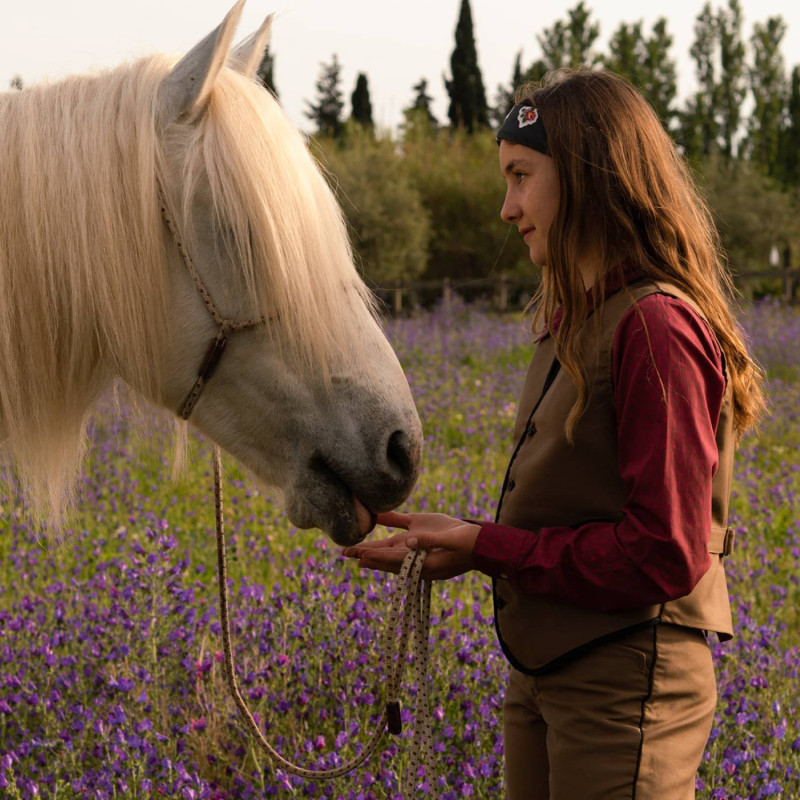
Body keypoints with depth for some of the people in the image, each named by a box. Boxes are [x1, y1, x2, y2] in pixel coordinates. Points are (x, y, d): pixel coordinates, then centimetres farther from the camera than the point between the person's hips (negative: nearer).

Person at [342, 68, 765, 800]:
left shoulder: (656, 326, -19)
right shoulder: (577, 320, 11)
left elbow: (665, 554, -23)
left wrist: (487, 548, -17)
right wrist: (450, 540, 1)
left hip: (624, 685, -9)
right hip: (543, 676, 9)